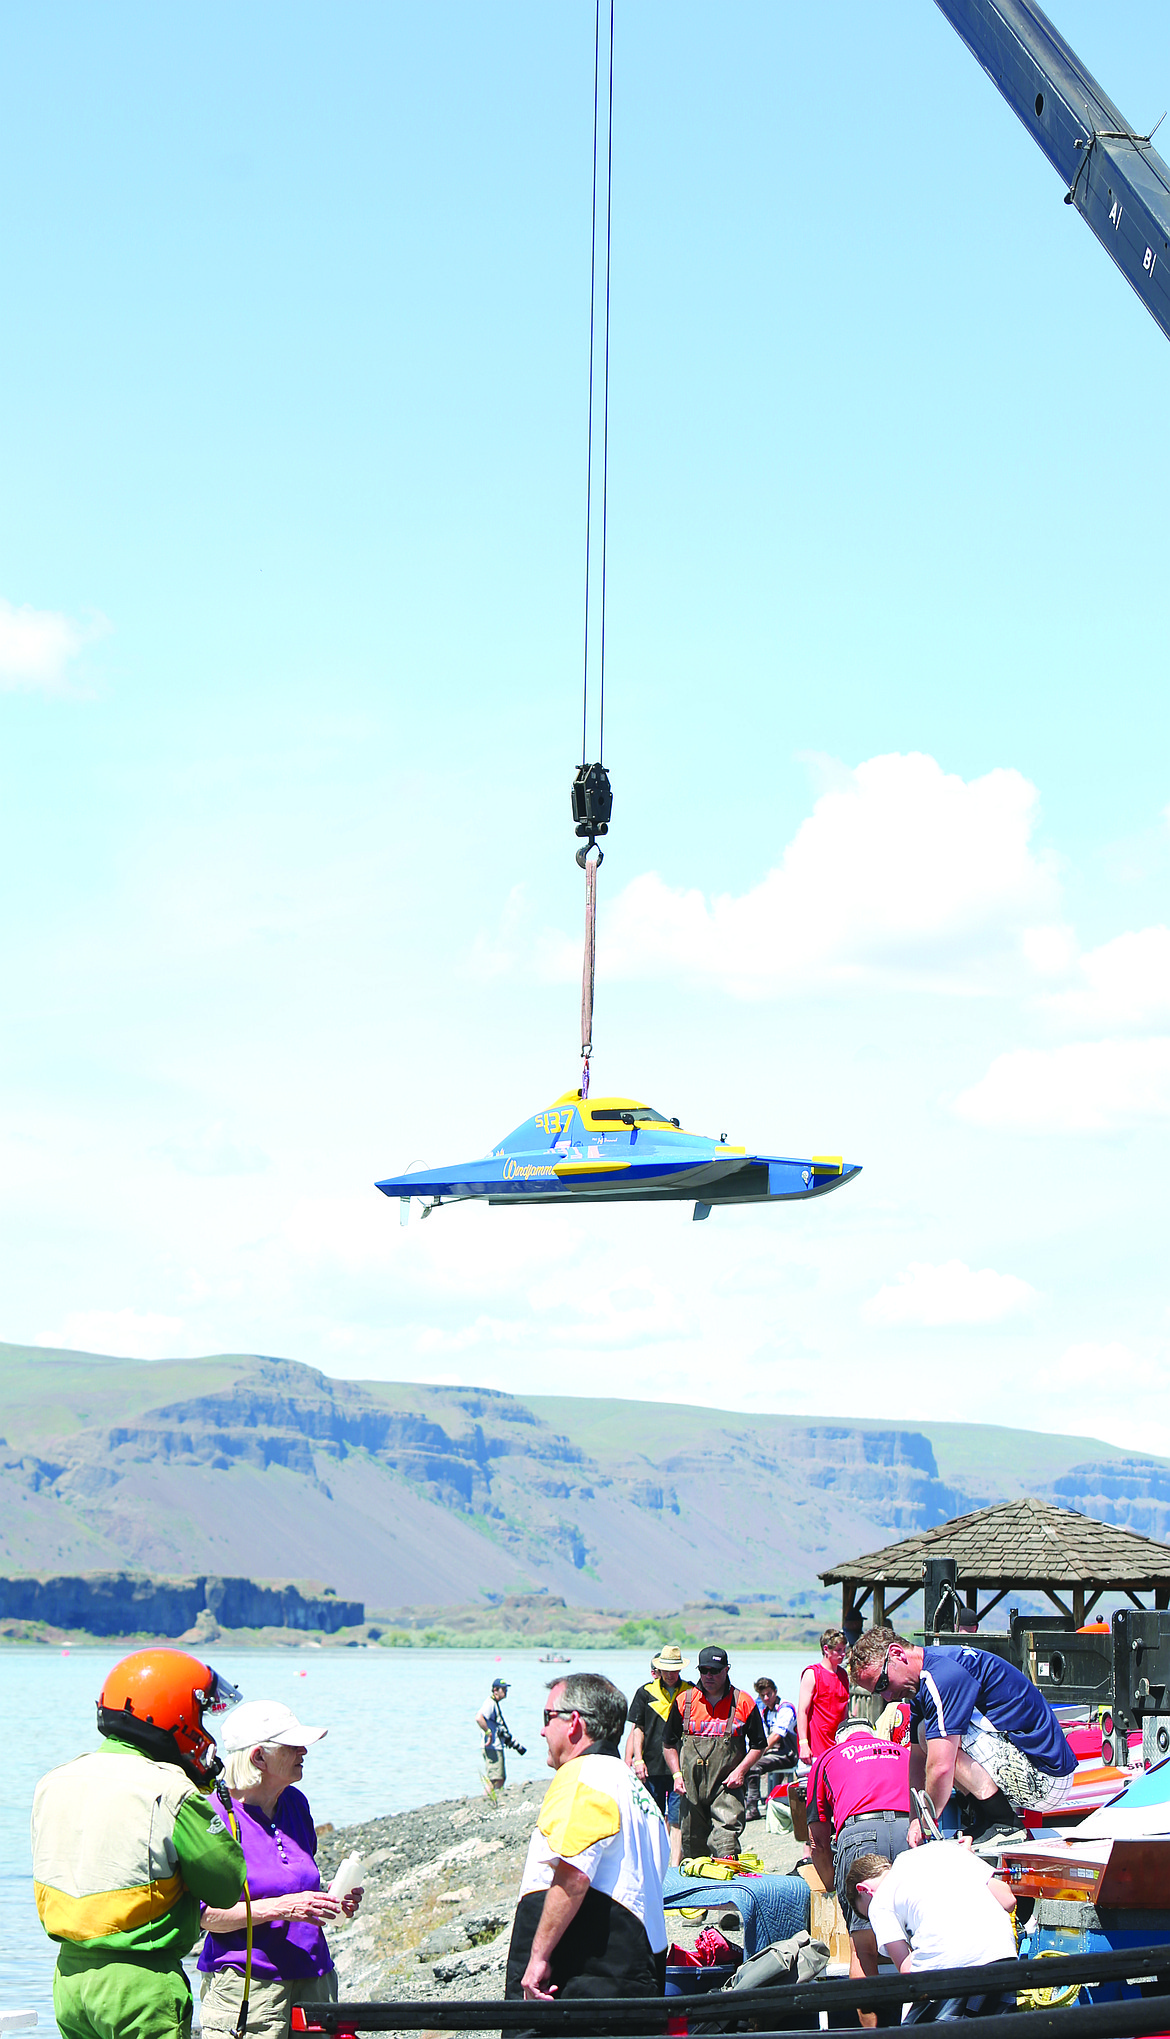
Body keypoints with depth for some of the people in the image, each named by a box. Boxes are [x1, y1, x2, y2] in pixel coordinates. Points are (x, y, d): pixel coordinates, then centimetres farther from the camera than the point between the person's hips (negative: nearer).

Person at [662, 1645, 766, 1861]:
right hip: (691, 1786, 2)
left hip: (727, 1786, -2)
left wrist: (740, 1771, -5)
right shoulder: (683, 1701, 7)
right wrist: (677, 1774, 2)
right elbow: (669, 1744, 15)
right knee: (692, 1843, 7)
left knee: (726, 1838, -17)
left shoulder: (743, 1703, 3)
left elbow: (758, 1745, 10)